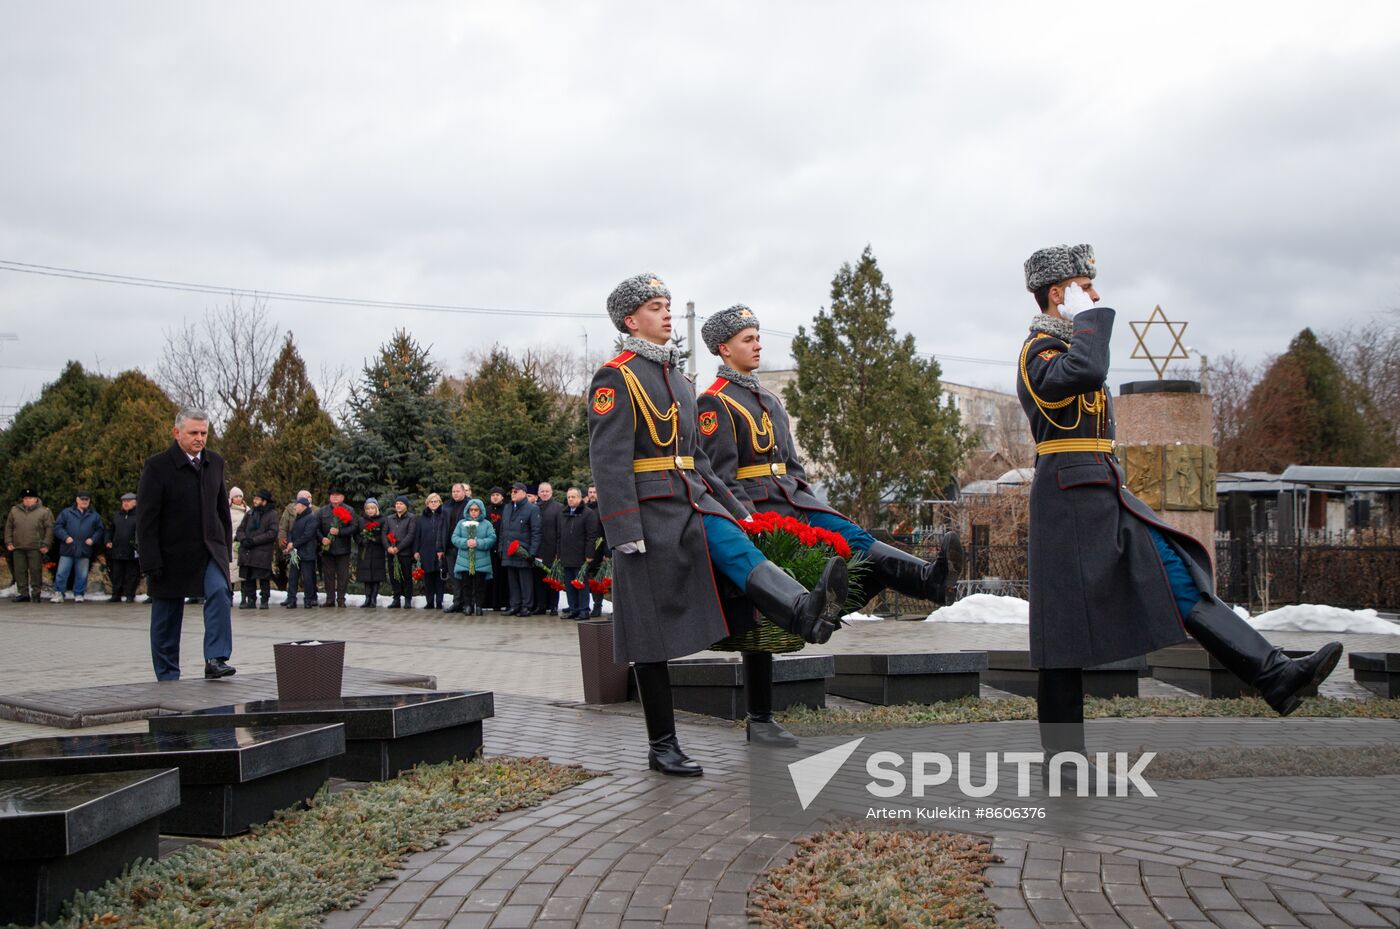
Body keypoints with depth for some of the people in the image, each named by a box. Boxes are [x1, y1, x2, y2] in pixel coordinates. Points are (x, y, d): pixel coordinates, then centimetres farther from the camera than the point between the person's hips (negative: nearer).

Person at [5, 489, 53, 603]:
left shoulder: (44, 511, -1)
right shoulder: (14, 510, 11)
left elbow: (49, 529, -4)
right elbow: (8, 527, 15)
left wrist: (45, 544, -9)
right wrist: (8, 542, 7)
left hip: (35, 549, -4)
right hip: (18, 548, 4)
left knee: (36, 571, -3)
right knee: (20, 571, 6)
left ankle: (36, 593, 6)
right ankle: (23, 593, 13)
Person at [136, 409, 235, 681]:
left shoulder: (215, 463, 8)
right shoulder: (157, 466, -9)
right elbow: (146, 518, -11)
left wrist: (226, 547, 12)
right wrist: (151, 563, -15)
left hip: (210, 549, 3)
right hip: (172, 554, -3)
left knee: (219, 593, -23)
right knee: (166, 619, 6)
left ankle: (216, 659, -26)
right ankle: (167, 678, 17)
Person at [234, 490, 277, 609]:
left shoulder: (272, 514, 0)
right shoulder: (250, 513, 16)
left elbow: (272, 533, -10)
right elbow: (240, 529, 14)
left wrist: (254, 540, -15)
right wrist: (244, 539, -8)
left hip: (263, 552, -5)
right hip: (247, 552, 5)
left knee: (264, 578, -3)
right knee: (248, 578, 7)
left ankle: (264, 600, 5)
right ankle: (250, 600, 14)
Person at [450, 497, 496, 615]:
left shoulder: (487, 524, 6)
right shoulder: (461, 523, 10)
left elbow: (492, 538, -5)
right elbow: (454, 538, 2)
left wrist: (478, 543, -17)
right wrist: (465, 542, -15)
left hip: (481, 561, -1)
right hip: (464, 560, 1)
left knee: (479, 585, 2)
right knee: (466, 584, 2)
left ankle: (479, 606, 9)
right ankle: (467, 605, 9)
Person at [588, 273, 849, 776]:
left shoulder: (676, 376, 18)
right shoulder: (614, 379, -9)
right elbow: (608, 460, -16)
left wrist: (732, 505, 17)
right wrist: (626, 533, -23)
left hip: (693, 500, 7)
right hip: (650, 512, -7)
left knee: (737, 549, -22)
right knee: (654, 632, -1)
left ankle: (809, 614, -48)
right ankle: (662, 747, 6)